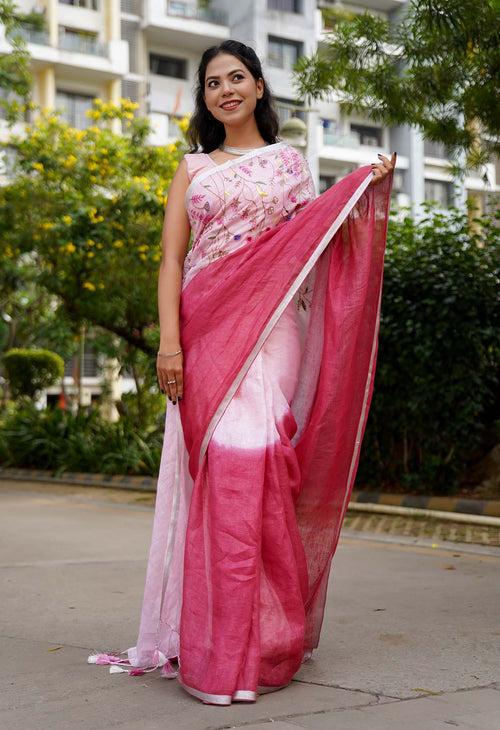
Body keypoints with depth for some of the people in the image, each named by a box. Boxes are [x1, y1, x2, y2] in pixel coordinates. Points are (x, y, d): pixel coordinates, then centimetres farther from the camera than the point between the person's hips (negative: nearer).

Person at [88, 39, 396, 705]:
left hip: (269, 326, -1)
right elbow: (171, 257, 8)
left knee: (252, 464, -13)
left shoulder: (289, 162, 16)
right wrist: (169, 338, -5)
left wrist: (365, 193, 1)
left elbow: (317, 246, 10)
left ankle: (254, 648, -5)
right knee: (218, 469, -7)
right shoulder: (193, 168, 18)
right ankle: (211, 646, 1)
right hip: (207, 330, 1)